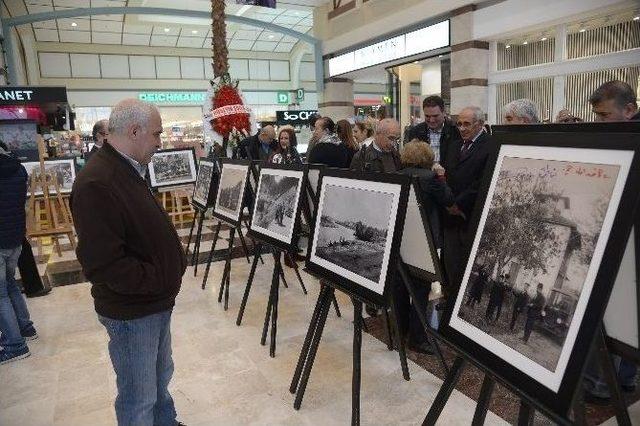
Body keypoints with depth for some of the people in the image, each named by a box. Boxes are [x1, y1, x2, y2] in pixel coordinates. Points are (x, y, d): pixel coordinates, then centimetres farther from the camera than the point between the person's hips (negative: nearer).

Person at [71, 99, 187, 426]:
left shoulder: (129, 171, 8)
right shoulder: (96, 184, -25)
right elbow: (102, 264, -27)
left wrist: (175, 264, 5)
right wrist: (161, 281, -18)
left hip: (155, 302, 9)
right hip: (131, 312, -9)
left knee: (160, 377, 26)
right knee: (139, 398, 10)